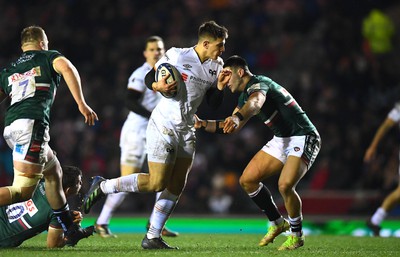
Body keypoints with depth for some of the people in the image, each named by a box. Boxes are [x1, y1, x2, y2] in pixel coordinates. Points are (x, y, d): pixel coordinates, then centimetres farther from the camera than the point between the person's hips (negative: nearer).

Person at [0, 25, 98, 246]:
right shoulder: (48, 56, 15)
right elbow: (67, 68, -6)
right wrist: (81, 103, -11)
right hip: (32, 123, -7)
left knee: (53, 173, 23)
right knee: (22, 191, -13)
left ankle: (70, 230, 28)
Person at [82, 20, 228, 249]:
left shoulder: (216, 67, 6)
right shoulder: (177, 56, -11)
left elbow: (214, 103, 10)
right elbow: (149, 78, -3)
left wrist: (221, 86, -8)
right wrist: (158, 86, -24)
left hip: (186, 131, 7)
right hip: (163, 127, -7)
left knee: (176, 187, 3)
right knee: (156, 183, -14)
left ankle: (152, 238, 10)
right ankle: (103, 186, 3)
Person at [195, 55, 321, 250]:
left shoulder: (258, 83, -18)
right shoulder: (244, 96, 12)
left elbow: (255, 103, -43)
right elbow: (231, 127, 23)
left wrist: (237, 117, -63)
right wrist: (202, 124, 10)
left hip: (303, 138, -10)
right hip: (281, 139, 10)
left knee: (285, 185, -28)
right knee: (247, 180, 4)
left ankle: (296, 235, -5)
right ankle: (277, 223, 20)